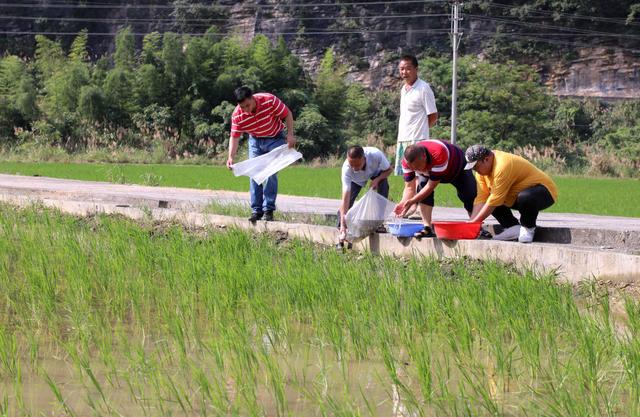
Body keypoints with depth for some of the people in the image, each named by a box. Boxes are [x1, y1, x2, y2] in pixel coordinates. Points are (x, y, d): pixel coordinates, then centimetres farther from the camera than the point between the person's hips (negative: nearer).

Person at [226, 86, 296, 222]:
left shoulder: (269, 100, -29)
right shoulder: (237, 115, -22)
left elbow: (287, 114, -16)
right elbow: (234, 137, -17)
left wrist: (290, 135, -24)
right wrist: (231, 157, -30)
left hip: (275, 138, -3)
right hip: (256, 141, 3)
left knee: (271, 174, -12)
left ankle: (268, 210, -7)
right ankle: (256, 210, 3)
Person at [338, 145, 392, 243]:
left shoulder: (376, 155, -43)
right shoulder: (346, 168, -42)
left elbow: (389, 169, -19)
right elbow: (345, 197, -43)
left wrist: (377, 180, -38)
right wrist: (342, 225, -48)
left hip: (376, 173, 0)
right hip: (357, 179, 0)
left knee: (383, 185, -26)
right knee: (349, 200, -16)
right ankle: (342, 231, -4)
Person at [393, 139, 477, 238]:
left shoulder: (438, 155, -50)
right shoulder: (407, 162, -33)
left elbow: (431, 186, -44)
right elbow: (410, 187, -25)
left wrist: (412, 201, -48)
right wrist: (403, 203, -43)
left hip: (457, 168, -3)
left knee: (470, 197, -5)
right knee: (422, 186, -24)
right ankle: (427, 228, -24)